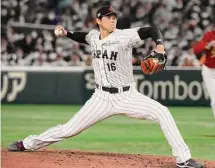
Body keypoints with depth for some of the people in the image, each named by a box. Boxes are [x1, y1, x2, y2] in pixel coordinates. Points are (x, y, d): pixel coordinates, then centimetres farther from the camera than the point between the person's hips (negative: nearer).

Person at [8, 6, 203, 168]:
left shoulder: (124, 36, -13)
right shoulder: (94, 36, 2)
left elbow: (152, 30, -19)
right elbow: (83, 37, 27)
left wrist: (159, 45, -39)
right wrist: (66, 33, 9)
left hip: (128, 96, -2)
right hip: (102, 98, 3)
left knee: (162, 112, -23)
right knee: (70, 129, 4)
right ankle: (27, 144, 23)